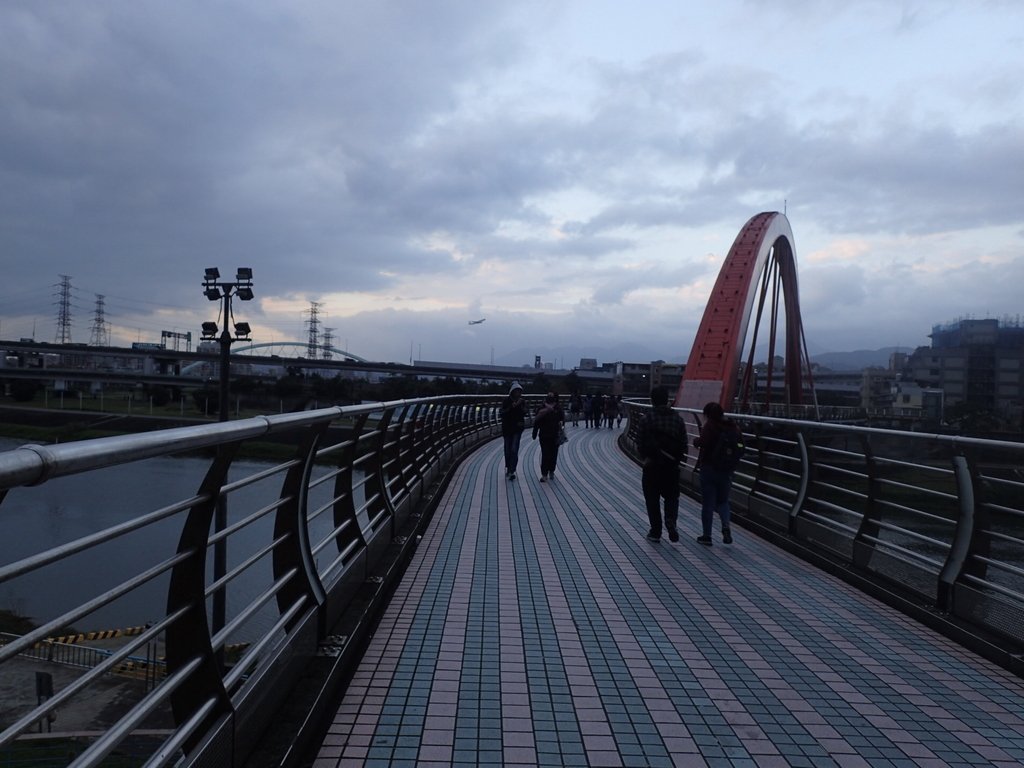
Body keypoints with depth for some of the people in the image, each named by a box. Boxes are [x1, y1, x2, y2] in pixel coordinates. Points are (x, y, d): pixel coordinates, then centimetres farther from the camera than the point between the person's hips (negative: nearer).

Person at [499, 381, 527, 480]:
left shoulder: (522, 401, 1)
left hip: (518, 428, 0)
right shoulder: (506, 401, -5)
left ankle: (511, 471, -7)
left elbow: (524, 414, -4)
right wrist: (511, 407, -22)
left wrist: (520, 406, -19)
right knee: (508, 450, 8)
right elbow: (501, 412, -13)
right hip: (507, 428, 0)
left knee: (514, 450, -10)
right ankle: (508, 469, 27)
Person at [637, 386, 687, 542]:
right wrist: (677, 458, 12)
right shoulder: (678, 419, 1)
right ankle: (671, 521, -8)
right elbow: (683, 443, 2)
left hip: (652, 465, -2)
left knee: (652, 499, 9)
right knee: (672, 496, 16)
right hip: (672, 466, 3)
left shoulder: (647, 419, -10)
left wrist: (645, 457, 6)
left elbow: (640, 443, -9)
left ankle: (655, 532, 13)